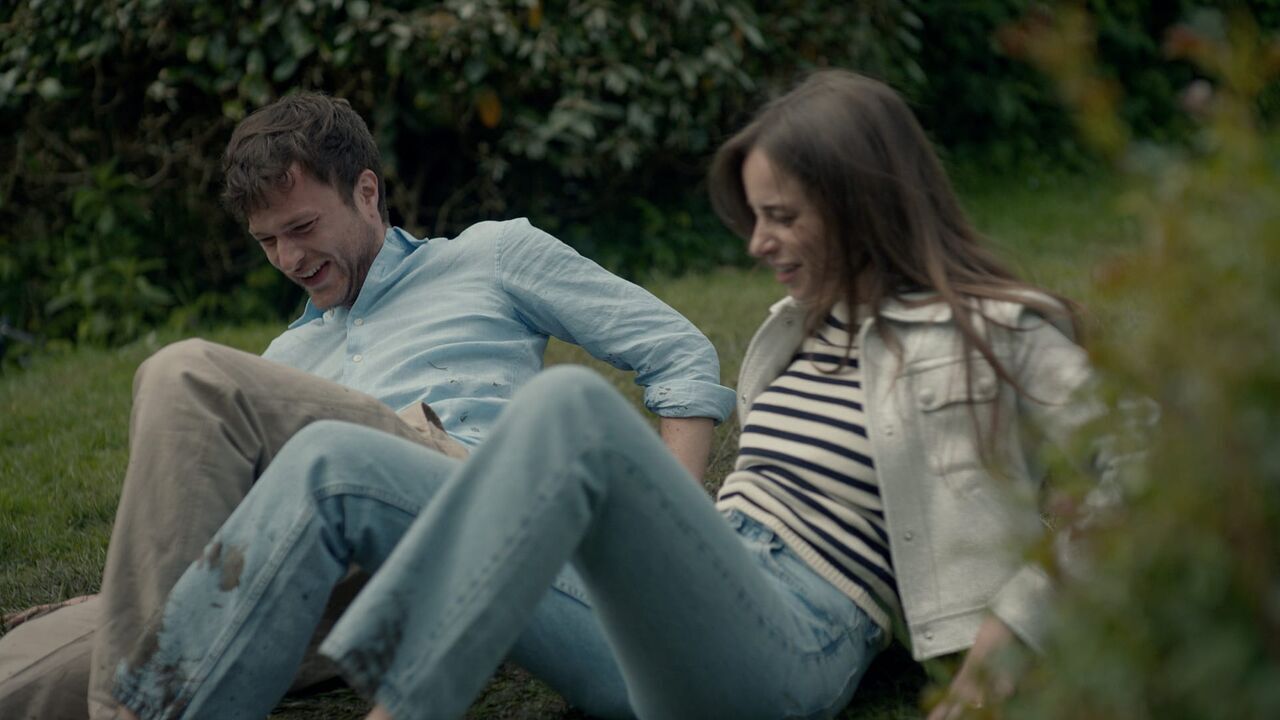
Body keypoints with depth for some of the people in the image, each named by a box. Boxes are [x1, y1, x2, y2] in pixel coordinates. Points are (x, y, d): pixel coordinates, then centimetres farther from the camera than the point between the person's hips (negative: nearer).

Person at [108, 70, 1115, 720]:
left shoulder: (993, 334, 2)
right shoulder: (799, 327, 26)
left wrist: (1011, 630, -11)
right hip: (643, 614, 8)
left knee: (573, 403, -35)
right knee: (333, 463, -8)